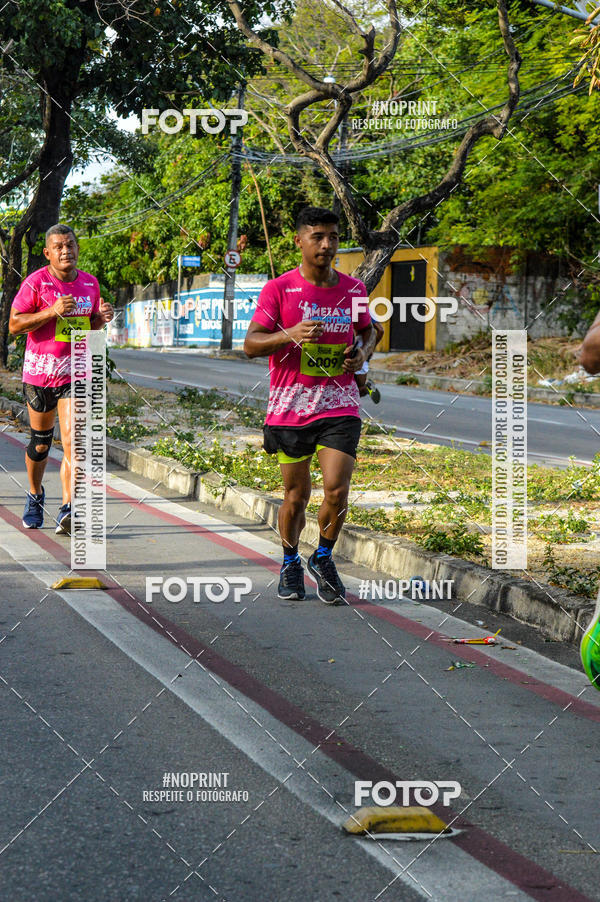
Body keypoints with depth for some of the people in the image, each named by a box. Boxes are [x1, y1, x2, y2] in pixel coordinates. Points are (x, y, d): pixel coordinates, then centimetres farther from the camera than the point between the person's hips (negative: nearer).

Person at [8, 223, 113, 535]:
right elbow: (14, 325, -9)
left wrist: (102, 318, -3)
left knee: (72, 441, -12)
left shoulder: (90, 283, 7)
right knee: (40, 442, 12)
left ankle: (68, 511, -15)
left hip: (77, 374, 2)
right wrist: (52, 311, -21)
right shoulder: (36, 282, -7)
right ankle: (35, 496, 37)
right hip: (40, 372, -2)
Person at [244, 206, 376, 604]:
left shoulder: (354, 289, 6)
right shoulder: (279, 289, -4)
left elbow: (369, 330, 24)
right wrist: (290, 334, -26)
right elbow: (251, 344, -9)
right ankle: (291, 562, 33)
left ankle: (324, 558, 13)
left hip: (340, 404, 1)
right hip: (290, 404, -1)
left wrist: (363, 352, 2)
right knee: (296, 495, 7)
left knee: (337, 490, -12)